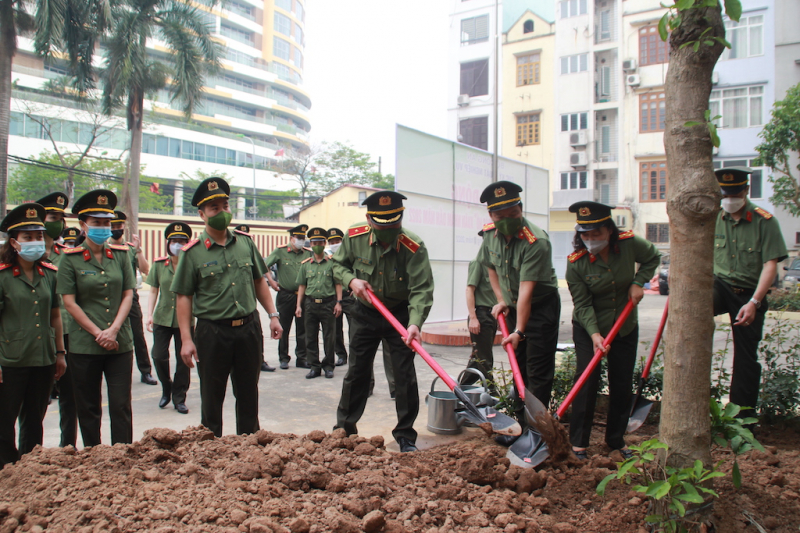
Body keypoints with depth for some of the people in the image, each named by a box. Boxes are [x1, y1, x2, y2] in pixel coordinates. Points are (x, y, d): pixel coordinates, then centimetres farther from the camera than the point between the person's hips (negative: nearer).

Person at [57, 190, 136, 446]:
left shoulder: (121, 254, 6)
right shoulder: (70, 258, -1)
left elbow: (128, 295, 3)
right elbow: (70, 303, -5)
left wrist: (113, 330, -9)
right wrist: (98, 334, -10)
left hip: (120, 343, 2)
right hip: (84, 345, -1)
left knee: (121, 406, 2)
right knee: (88, 408, 9)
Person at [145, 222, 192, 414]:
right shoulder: (159, 264, 4)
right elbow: (153, 291, 7)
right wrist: (149, 315, 0)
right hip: (162, 318, 2)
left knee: (183, 360, 4)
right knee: (159, 356, -2)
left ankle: (179, 398, 19)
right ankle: (166, 389, 24)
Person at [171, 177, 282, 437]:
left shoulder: (245, 242, 6)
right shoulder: (192, 252, -5)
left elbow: (259, 281, 14)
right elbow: (183, 297, -5)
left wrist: (273, 315, 8)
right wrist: (186, 339, -11)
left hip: (248, 328, 4)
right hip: (212, 332, -3)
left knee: (248, 394, 14)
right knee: (212, 397, 9)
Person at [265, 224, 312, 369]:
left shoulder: (308, 253, 3)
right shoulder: (280, 251, -1)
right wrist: (271, 281, -6)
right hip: (285, 295, -1)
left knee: (302, 329, 5)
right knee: (284, 329, 6)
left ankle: (301, 358, 13)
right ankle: (283, 359, 16)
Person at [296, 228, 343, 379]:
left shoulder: (332, 263, 2)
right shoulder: (305, 264, 10)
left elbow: (338, 284, 3)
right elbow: (301, 286, 12)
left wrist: (338, 302, -5)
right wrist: (299, 306, 6)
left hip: (328, 303, -3)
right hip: (310, 304, 3)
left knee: (329, 337, 3)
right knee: (311, 338, 6)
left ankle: (328, 366, 15)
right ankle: (314, 367, 15)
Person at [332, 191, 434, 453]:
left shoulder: (414, 247, -24)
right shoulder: (355, 237, -14)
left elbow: (421, 290, -30)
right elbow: (338, 264, 4)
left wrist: (415, 323, -45)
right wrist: (351, 280, -17)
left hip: (399, 314, -2)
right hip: (364, 314, 2)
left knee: (405, 375, -1)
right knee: (357, 372, 9)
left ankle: (405, 435, 14)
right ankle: (344, 428, 25)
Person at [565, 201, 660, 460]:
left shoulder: (630, 244, -16)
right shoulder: (576, 262, -20)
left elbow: (653, 258, 6)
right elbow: (582, 305, -19)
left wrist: (638, 282, -10)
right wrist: (594, 334, -32)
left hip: (625, 328, 3)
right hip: (587, 329, -3)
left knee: (622, 384, 7)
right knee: (587, 380, -10)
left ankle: (617, 440, 22)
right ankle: (578, 441, 0)